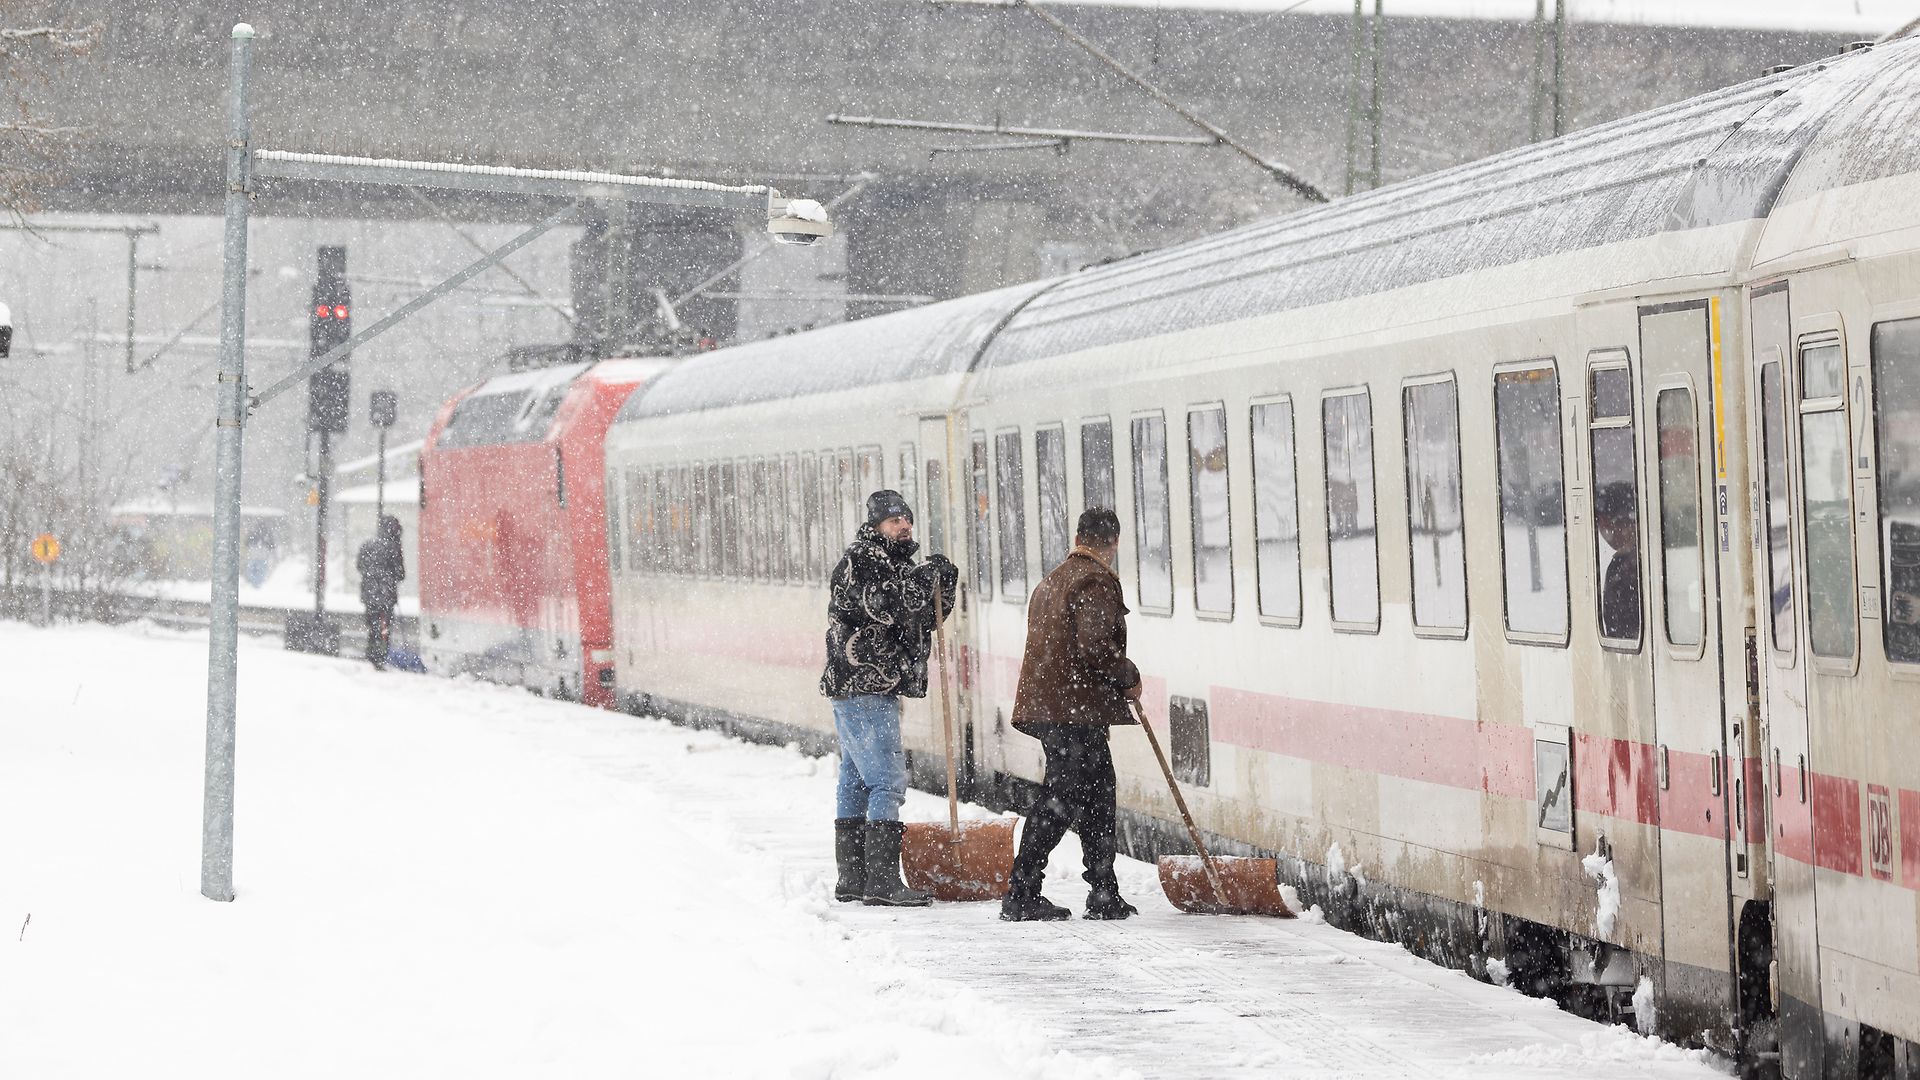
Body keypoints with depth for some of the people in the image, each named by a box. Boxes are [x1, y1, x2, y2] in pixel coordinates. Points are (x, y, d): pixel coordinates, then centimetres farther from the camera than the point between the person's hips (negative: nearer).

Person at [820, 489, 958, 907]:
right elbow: (885, 606, -25)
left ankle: (852, 878, 17)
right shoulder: (859, 563, -11)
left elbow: (924, 618, 19)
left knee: (856, 780, 13)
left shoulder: (894, 565, 19)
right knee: (887, 780, -13)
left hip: (876, 688, 10)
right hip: (863, 688, -10)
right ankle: (882, 880, -15)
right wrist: (926, 575, -19)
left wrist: (945, 586, 1)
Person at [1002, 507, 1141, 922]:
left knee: (1098, 795, 15)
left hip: (1044, 702, 10)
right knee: (1060, 801, -7)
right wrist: (1129, 677, -3)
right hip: (1076, 710, -10)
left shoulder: (1051, 582, 21)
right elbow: (1095, 646, -21)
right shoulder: (1096, 582, -10)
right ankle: (1021, 895, -8)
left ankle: (1105, 896, 17)